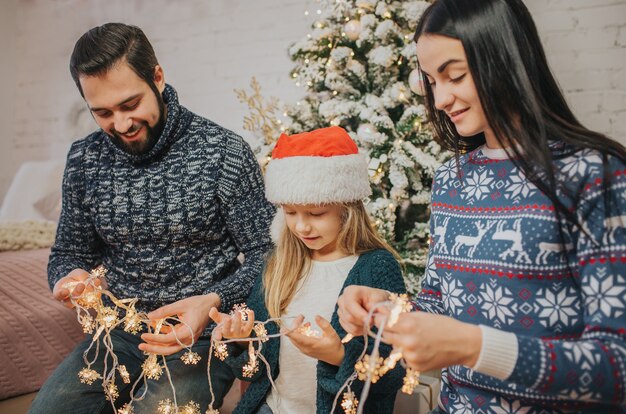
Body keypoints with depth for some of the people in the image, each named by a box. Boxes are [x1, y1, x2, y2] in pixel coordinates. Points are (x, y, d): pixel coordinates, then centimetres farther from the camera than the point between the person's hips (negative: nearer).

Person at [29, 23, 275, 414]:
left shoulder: (224, 151, -13)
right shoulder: (85, 159, 2)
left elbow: (264, 256, -9)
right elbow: (69, 253, 12)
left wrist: (212, 302, -26)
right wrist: (69, 278, -12)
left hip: (202, 336, -4)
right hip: (117, 334, 4)